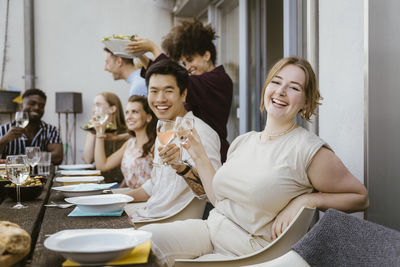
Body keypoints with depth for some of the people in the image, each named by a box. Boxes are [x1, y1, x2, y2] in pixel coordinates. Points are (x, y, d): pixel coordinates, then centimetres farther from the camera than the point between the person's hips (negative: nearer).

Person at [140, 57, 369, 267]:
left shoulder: (310, 149, -11)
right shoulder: (243, 142, 10)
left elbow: (360, 198, -4)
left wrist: (305, 200, -15)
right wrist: (198, 156, 13)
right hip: (211, 229, 6)